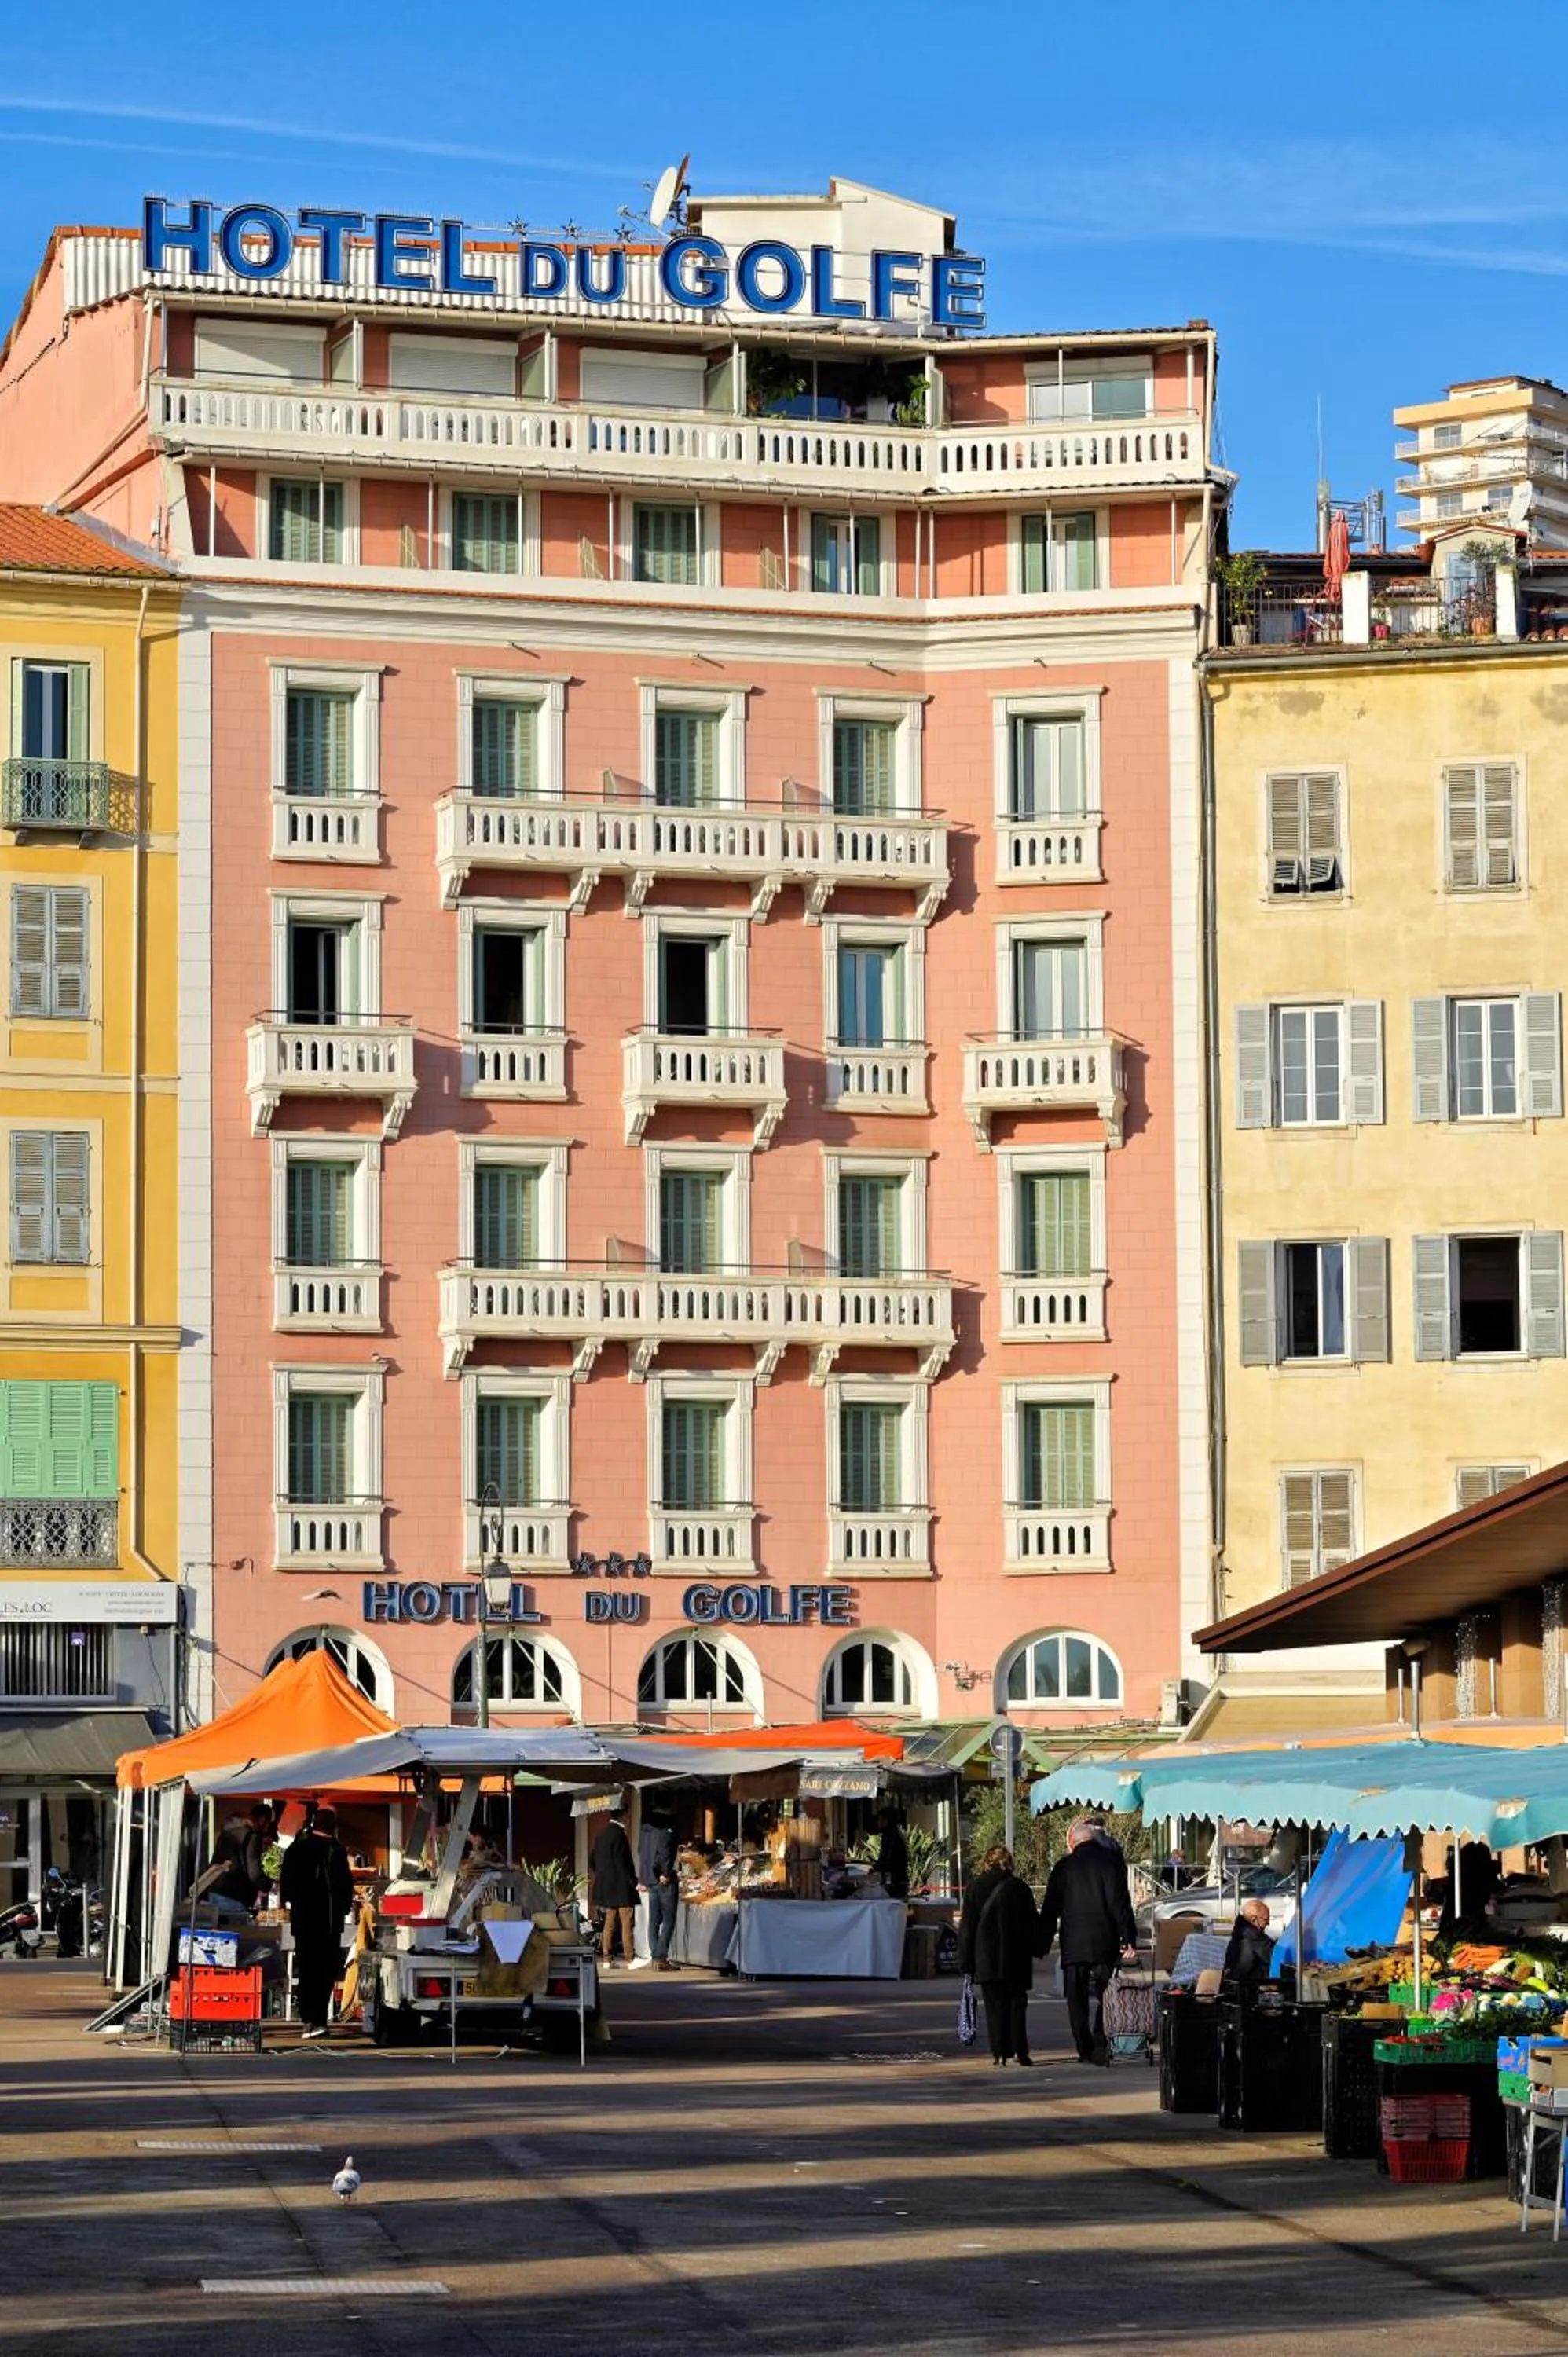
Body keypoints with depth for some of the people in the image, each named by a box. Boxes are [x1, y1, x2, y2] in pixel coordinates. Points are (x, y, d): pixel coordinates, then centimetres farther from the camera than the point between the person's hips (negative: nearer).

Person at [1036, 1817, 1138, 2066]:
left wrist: (1042, 1945, 10)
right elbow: (1121, 1903, -6)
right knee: (1096, 1994, 5)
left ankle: (1086, 2049, 4)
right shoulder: (1110, 1863, -1)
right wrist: (1129, 1938, -4)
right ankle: (1099, 2046, -9)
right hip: (1104, 1943, 1)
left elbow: (1050, 1910, 4)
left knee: (1077, 1999, 6)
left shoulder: (1064, 1867, 0)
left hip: (1073, 1943, -1)